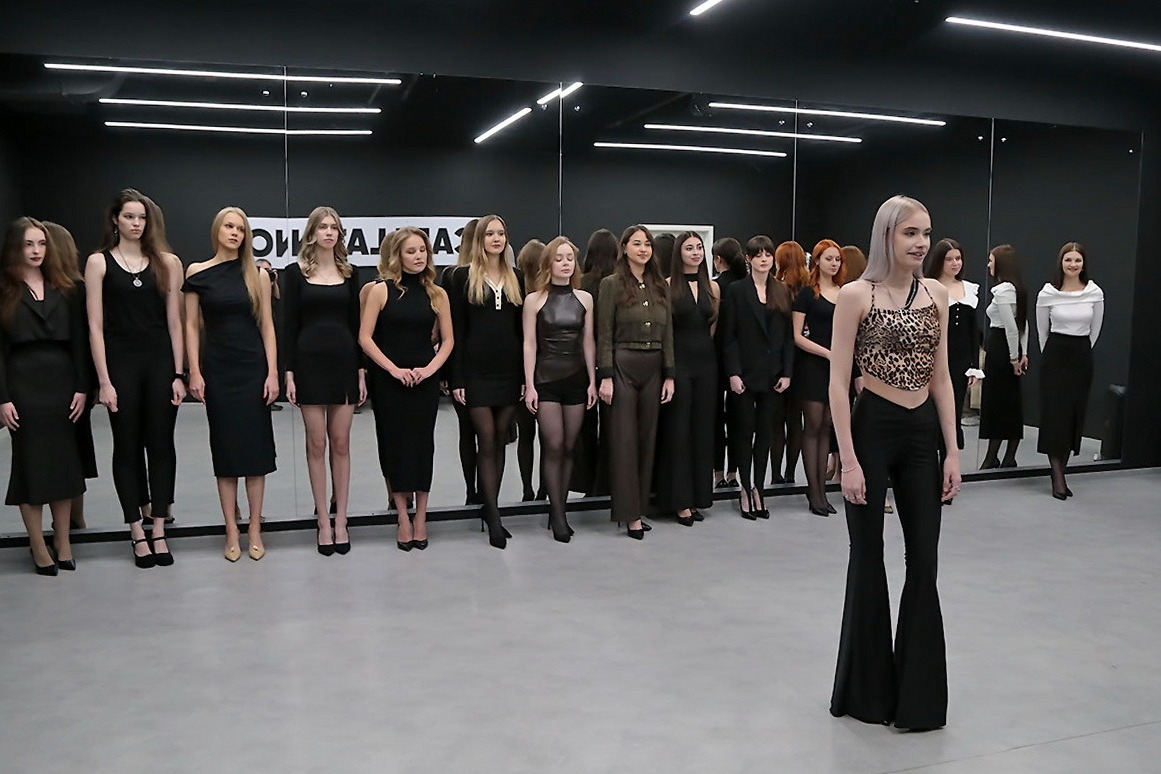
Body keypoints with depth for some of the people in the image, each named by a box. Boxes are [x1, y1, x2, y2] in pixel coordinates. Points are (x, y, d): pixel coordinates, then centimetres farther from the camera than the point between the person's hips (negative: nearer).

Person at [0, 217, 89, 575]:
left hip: (62, 380, 3)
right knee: (30, 462, 2)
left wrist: (81, 387, -1)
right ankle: (39, 546, 10)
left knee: (64, 460, 6)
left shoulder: (65, 289, 9)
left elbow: (79, 341, 7)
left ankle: (63, 542, 16)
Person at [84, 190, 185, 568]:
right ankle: (137, 533, 17)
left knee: (161, 445, 5)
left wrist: (179, 374, -2)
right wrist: (104, 380, -8)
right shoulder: (99, 262, 1)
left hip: (160, 362, 1)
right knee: (127, 447, 6)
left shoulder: (166, 262, 5)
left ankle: (159, 532, 14)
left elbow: (174, 321, 4)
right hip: (120, 363, -1)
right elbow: (95, 326, -3)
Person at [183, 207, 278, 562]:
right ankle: (231, 531, 12)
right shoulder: (198, 274, 3)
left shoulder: (256, 274, 4)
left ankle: (255, 529, 12)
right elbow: (192, 326, 3)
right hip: (217, 369, 0)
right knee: (225, 447, 4)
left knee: (255, 445, 2)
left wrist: (273, 372, -4)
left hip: (253, 367, 0)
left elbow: (267, 325, 2)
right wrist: (194, 372, -4)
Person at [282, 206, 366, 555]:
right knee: (317, 443, 3)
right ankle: (323, 521, 12)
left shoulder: (349, 273, 8)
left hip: (344, 360, 2)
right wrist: (288, 372, -8)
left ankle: (341, 520, 13)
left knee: (341, 443, 5)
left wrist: (361, 370, 4)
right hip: (310, 360, -2)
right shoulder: (295, 272, 1)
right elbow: (289, 325, -1)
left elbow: (355, 323, 8)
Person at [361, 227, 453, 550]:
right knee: (394, 445, 3)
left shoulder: (437, 294, 5)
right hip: (388, 380, -2)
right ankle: (403, 516, 13)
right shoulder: (381, 290, -2)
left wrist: (430, 369, -8)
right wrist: (394, 369, -13)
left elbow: (448, 340, 7)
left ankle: (420, 516, 15)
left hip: (424, 380, 2)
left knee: (422, 444, 5)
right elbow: (365, 338, -6)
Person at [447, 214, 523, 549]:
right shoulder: (463, 277, 1)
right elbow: (457, 330, -3)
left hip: (509, 370, 4)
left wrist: (525, 375, 5)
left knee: (499, 442, 8)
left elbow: (521, 329, 11)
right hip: (477, 370, -4)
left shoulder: (515, 278, 12)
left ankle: (490, 506, 17)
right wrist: (456, 379, -8)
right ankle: (493, 516, -1)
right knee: (487, 441, -5)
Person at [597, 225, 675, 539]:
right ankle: (629, 512, 4)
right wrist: (605, 376, -12)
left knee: (647, 437, 9)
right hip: (623, 365, -5)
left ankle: (640, 506, 19)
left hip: (653, 368, 5)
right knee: (624, 439, -1)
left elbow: (668, 334, 11)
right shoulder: (611, 284, -3)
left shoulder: (660, 286, 11)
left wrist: (669, 375, 6)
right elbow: (604, 334, -6)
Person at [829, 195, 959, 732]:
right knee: (868, 561, 6)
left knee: (924, 562, 7)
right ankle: (869, 689, 25)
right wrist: (849, 460, -15)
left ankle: (918, 695, 22)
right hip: (872, 428, -4)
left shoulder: (937, 294, 8)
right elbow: (838, 383, -10)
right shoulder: (856, 295, -7)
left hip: (923, 432, 5)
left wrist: (952, 451, 5)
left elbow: (941, 378, 10)